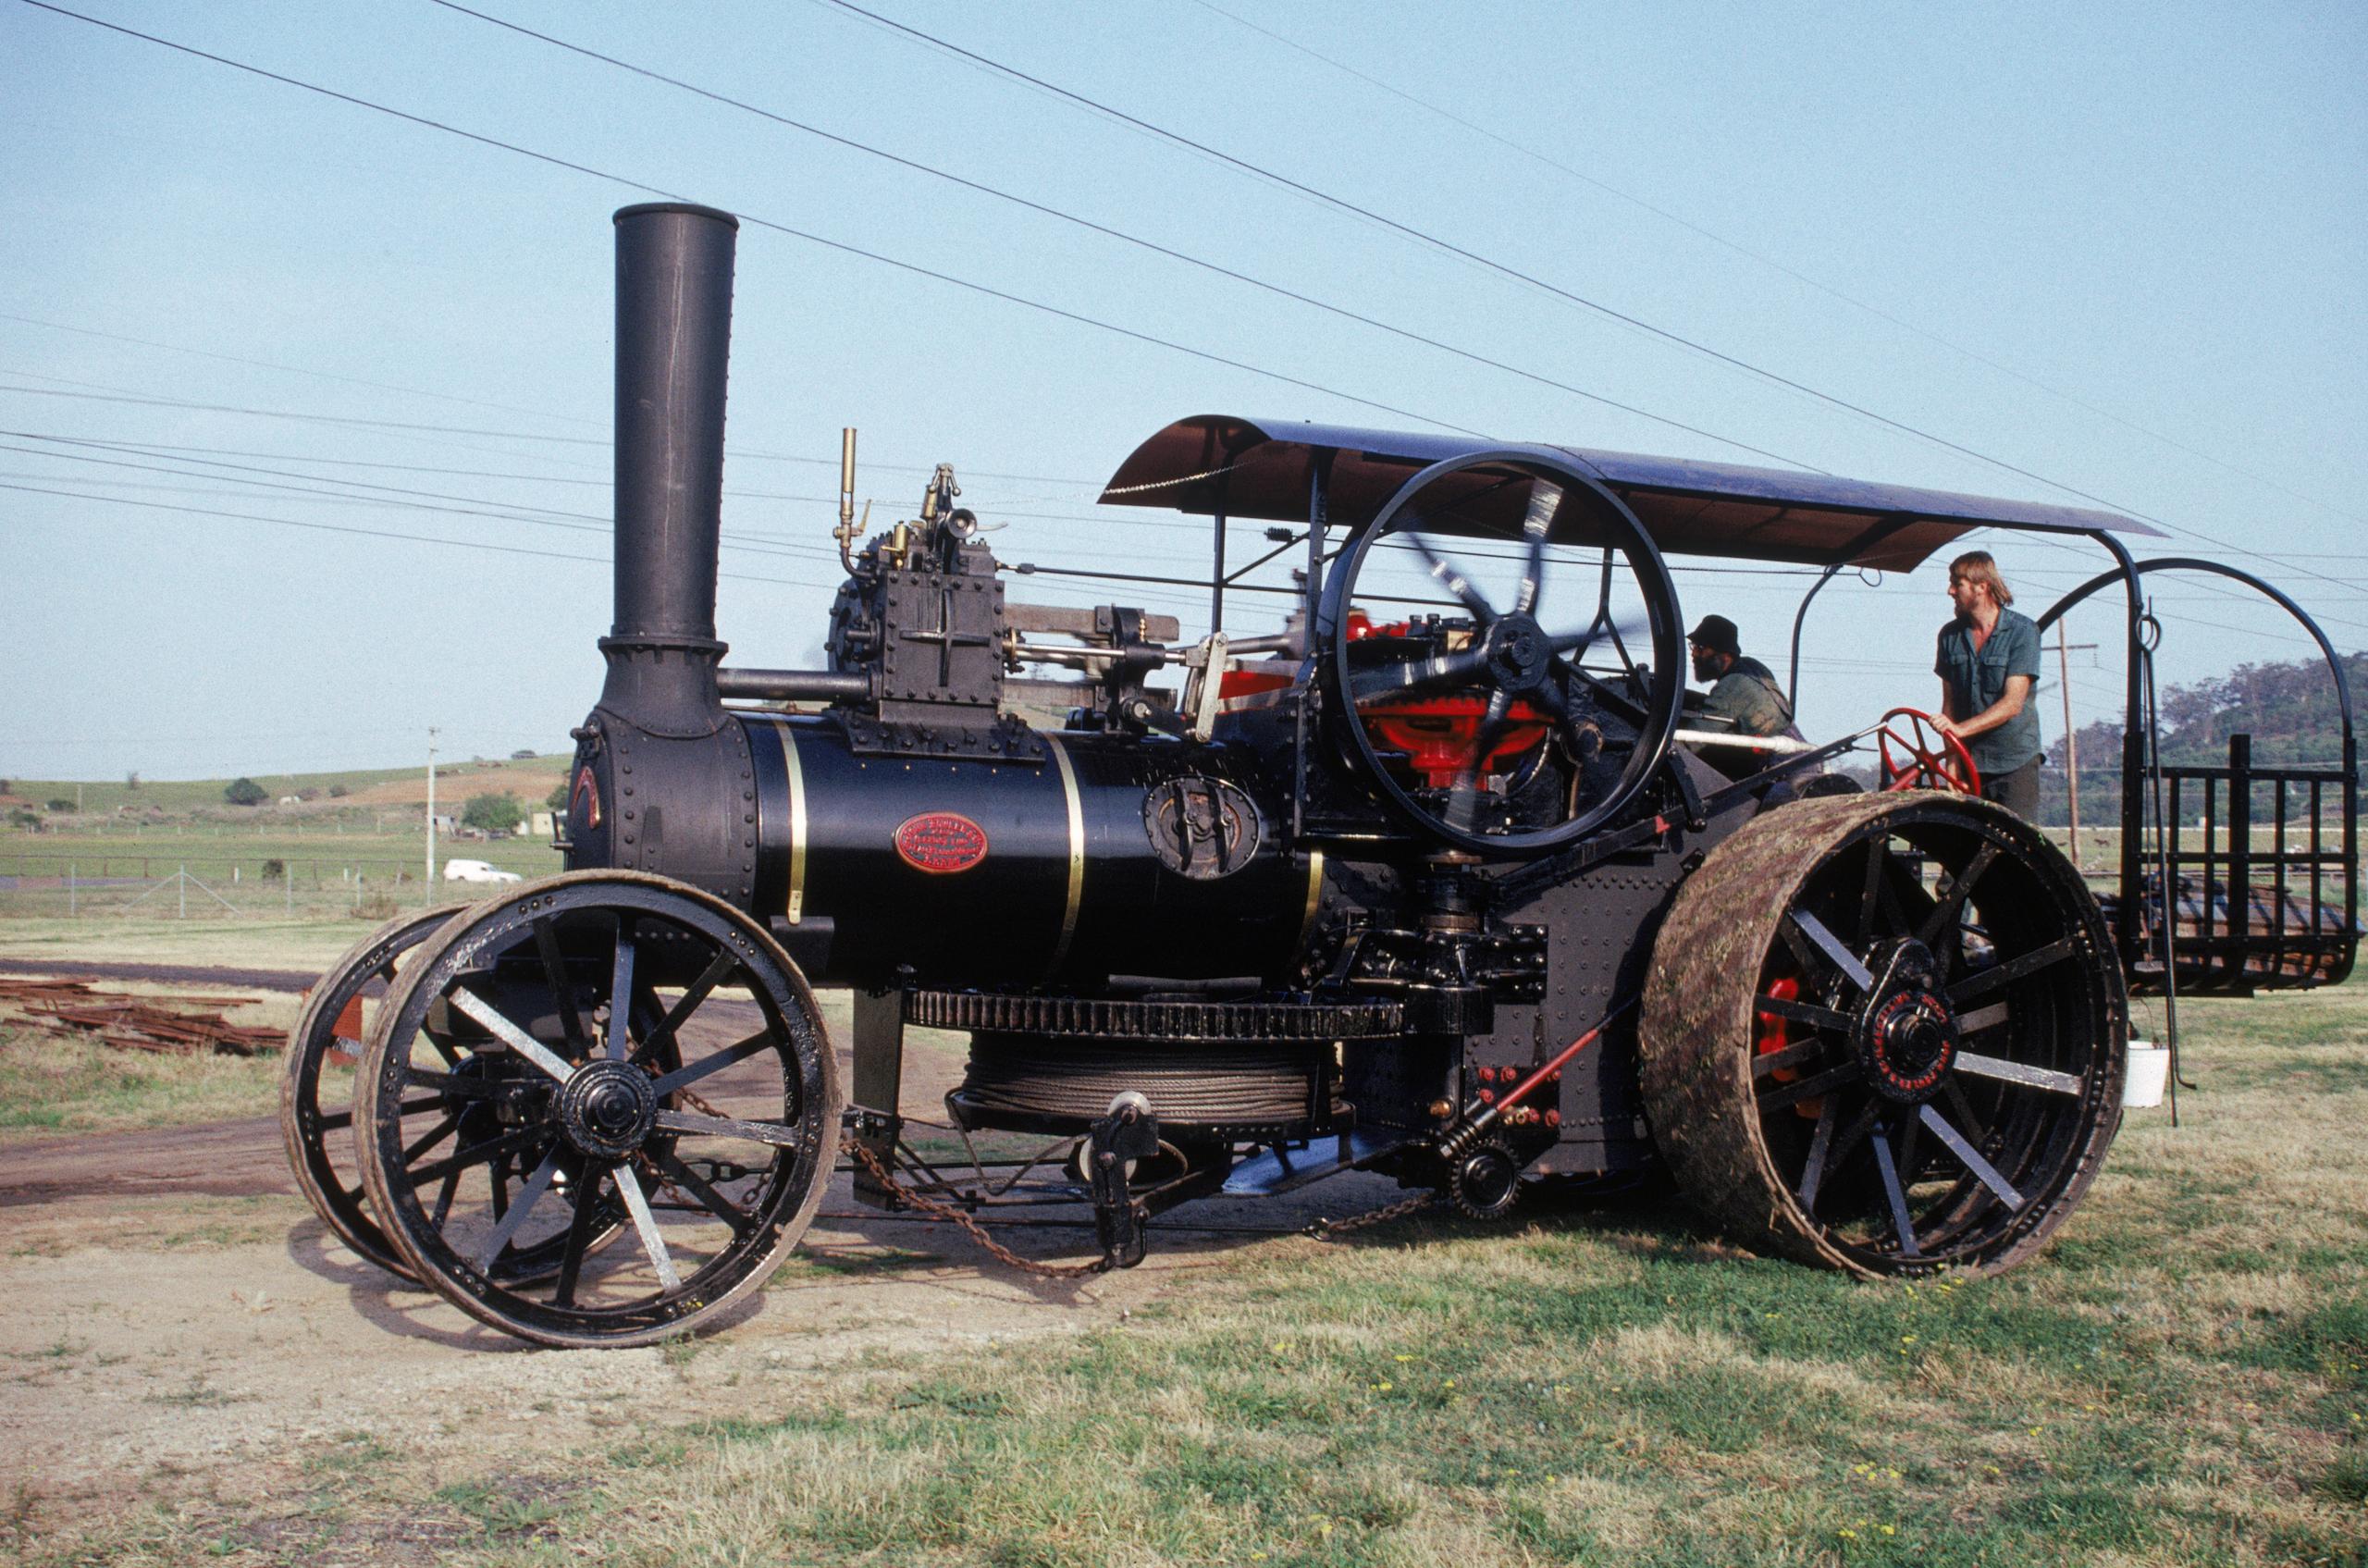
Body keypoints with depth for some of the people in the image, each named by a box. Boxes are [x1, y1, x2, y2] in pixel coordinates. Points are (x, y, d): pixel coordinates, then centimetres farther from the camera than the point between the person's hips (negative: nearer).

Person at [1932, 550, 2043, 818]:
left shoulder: (2022, 631, -7)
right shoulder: (1950, 635, 8)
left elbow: (2012, 703, -15)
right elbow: (1949, 702, 9)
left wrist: (1961, 728, -27)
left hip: (2016, 765, -4)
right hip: (1969, 762, 4)